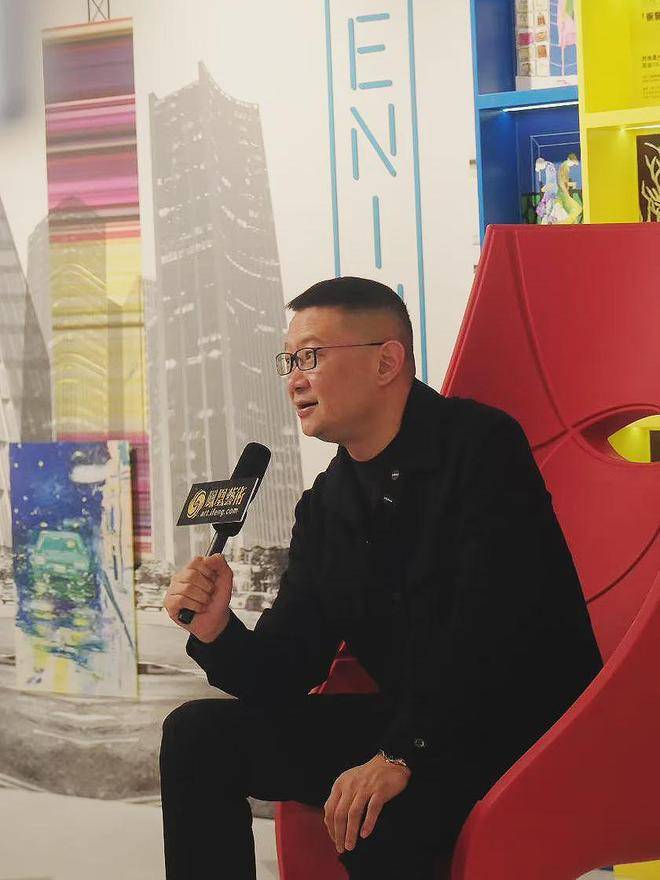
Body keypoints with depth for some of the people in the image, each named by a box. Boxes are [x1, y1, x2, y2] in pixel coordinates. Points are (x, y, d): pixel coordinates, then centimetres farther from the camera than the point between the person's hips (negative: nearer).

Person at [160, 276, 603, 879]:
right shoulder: (324, 507, 11)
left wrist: (400, 755, -27)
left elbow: (492, 628, -22)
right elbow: (284, 674, 8)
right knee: (198, 733, 0)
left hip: (530, 728, -7)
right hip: (407, 726, 8)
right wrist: (217, 631, -14)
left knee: (374, 815, -35)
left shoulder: (480, 445, -12)